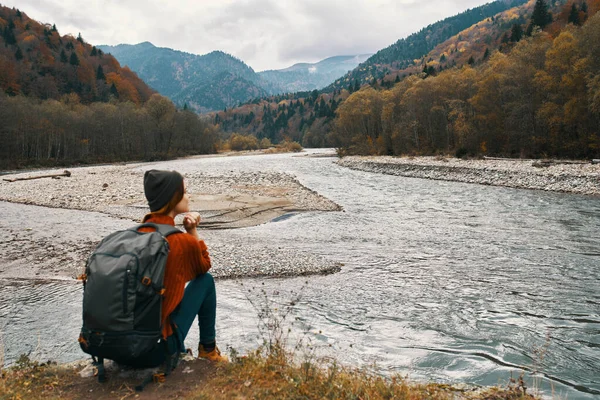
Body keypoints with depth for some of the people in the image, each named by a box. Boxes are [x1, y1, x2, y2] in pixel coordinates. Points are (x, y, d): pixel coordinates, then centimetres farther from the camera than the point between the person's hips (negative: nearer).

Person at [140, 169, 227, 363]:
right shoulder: (183, 241, -17)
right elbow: (204, 266, 5)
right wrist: (192, 230, 1)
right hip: (160, 340, -6)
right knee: (205, 280, 11)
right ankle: (208, 349, 20)